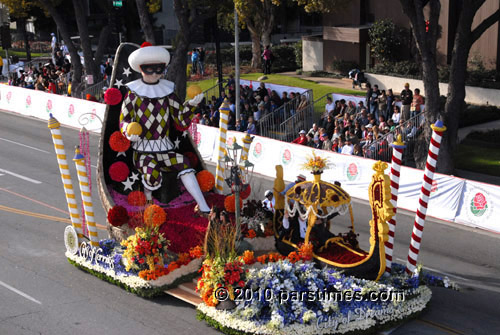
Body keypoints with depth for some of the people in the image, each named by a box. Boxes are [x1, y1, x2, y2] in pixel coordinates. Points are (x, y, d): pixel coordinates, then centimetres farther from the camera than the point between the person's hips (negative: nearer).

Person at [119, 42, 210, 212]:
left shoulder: (167, 91, 9)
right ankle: (148, 202, 2)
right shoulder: (133, 93, 2)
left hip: (165, 148, 3)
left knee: (183, 163, -25)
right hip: (142, 149, -2)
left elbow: (182, 122, 7)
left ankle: (204, 208, -30)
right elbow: (124, 121, 2)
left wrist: (191, 104, -9)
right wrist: (129, 132, -20)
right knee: (152, 173, -30)